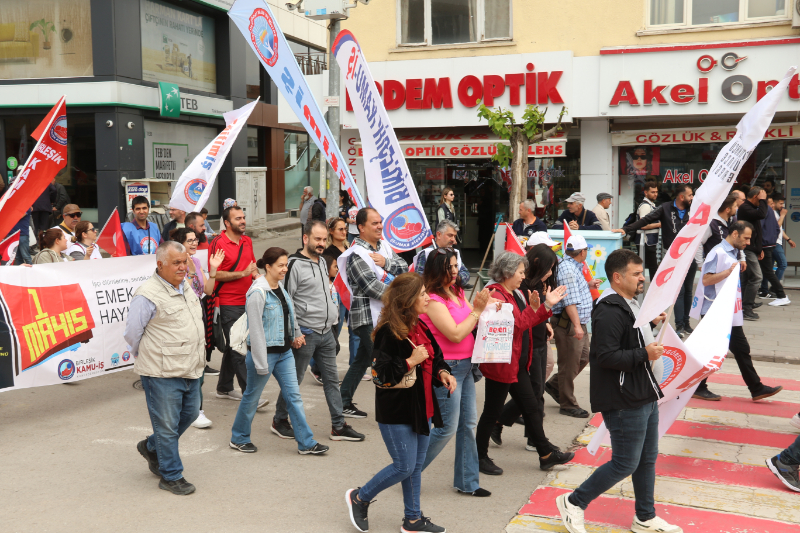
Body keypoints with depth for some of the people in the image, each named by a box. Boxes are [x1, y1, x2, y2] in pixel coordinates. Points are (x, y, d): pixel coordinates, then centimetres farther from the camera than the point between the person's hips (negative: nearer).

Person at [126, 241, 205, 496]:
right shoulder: (148, 295, -17)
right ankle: (171, 476, 19)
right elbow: (132, 332, -9)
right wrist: (150, 357, 2)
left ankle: (151, 447, 41)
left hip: (190, 370, 8)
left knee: (190, 414, 19)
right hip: (162, 373, -8)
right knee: (167, 425, 4)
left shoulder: (187, 288, 9)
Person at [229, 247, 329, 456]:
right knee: (252, 396, 9)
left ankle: (306, 443, 9)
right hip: (264, 351, -7)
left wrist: (295, 334, 10)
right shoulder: (258, 293, -18)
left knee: (293, 395, 6)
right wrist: (261, 363, -19)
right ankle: (239, 438, 28)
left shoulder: (280, 288, 6)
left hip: (284, 352, 7)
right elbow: (256, 330, -19)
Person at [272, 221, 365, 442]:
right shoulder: (295, 264, -14)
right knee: (294, 380, 5)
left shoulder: (322, 262, 12)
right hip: (305, 334, -8)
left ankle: (339, 426, 16)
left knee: (332, 379, 10)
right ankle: (279, 420, 22)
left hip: (326, 333, 8)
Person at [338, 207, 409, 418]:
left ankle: (344, 403, 25)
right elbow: (372, 287, -22)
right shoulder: (357, 254, -14)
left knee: (363, 359, 15)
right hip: (367, 316, -9)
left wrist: (386, 262, -16)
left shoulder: (383, 246, 11)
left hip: (384, 314, 9)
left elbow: (404, 268, 3)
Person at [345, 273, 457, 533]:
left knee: (416, 465, 14)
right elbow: (381, 373, -22)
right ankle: (359, 498, 17)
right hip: (397, 411, -8)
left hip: (421, 408, 9)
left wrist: (443, 373, 1)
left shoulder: (420, 327, 9)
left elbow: (435, 358, 20)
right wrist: (411, 361, -24)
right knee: (404, 467, -3)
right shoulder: (389, 332, -19)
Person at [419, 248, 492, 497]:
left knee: (468, 424, 13)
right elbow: (455, 334, -23)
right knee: (447, 428, -3)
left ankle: (467, 481, 24)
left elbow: (472, 325, 12)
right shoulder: (433, 299, -18)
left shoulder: (457, 291, 8)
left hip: (465, 366, 9)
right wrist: (477, 310, -16)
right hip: (447, 368, -9)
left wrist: (483, 308, -6)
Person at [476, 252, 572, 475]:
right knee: (492, 411, 3)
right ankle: (480, 457, 17)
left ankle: (546, 454, 23)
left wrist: (546, 306, 7)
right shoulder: (495, 295, -18)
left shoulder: (514, 294, 13)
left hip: (518, 365, 10)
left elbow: (526, 322, 16)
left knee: (531, 409, 14)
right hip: (501, 365, -10)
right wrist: (535, 308, -28)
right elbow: (515, 325, -25)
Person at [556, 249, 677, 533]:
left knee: (647, 459, 18)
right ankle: (574, 502, 12)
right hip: (625, 402, -11)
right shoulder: (610, 311, -22)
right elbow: (607, 356, -29)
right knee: (625, 464, -2)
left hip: (644, 396, 11)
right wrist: (644, 354, -26)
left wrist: (651, 323, 20)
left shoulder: (629, 304, 14)